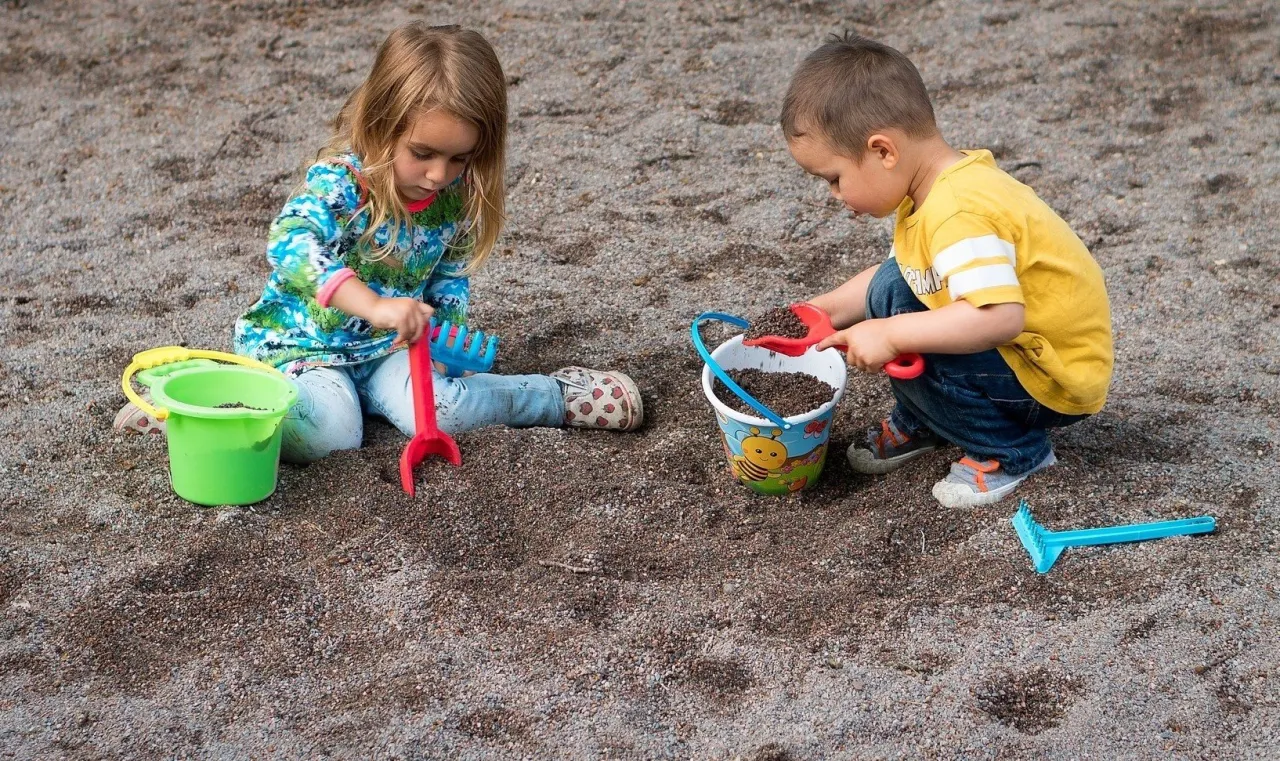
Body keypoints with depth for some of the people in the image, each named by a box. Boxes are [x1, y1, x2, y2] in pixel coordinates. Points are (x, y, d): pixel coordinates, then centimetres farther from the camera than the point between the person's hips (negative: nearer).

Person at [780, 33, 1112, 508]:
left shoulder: (958, 216, -31)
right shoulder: (940, 187, 0)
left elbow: (1001, 318, -42)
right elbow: (902, 273, 15)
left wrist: (890, 335, -35)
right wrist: (826, 310, 7)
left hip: (1056, 382, -10)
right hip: (1019, 346, 10)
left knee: (904, 354, -24)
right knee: (891, 289, 4)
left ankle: (1013, 450, -4)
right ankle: (920, 423, 20)